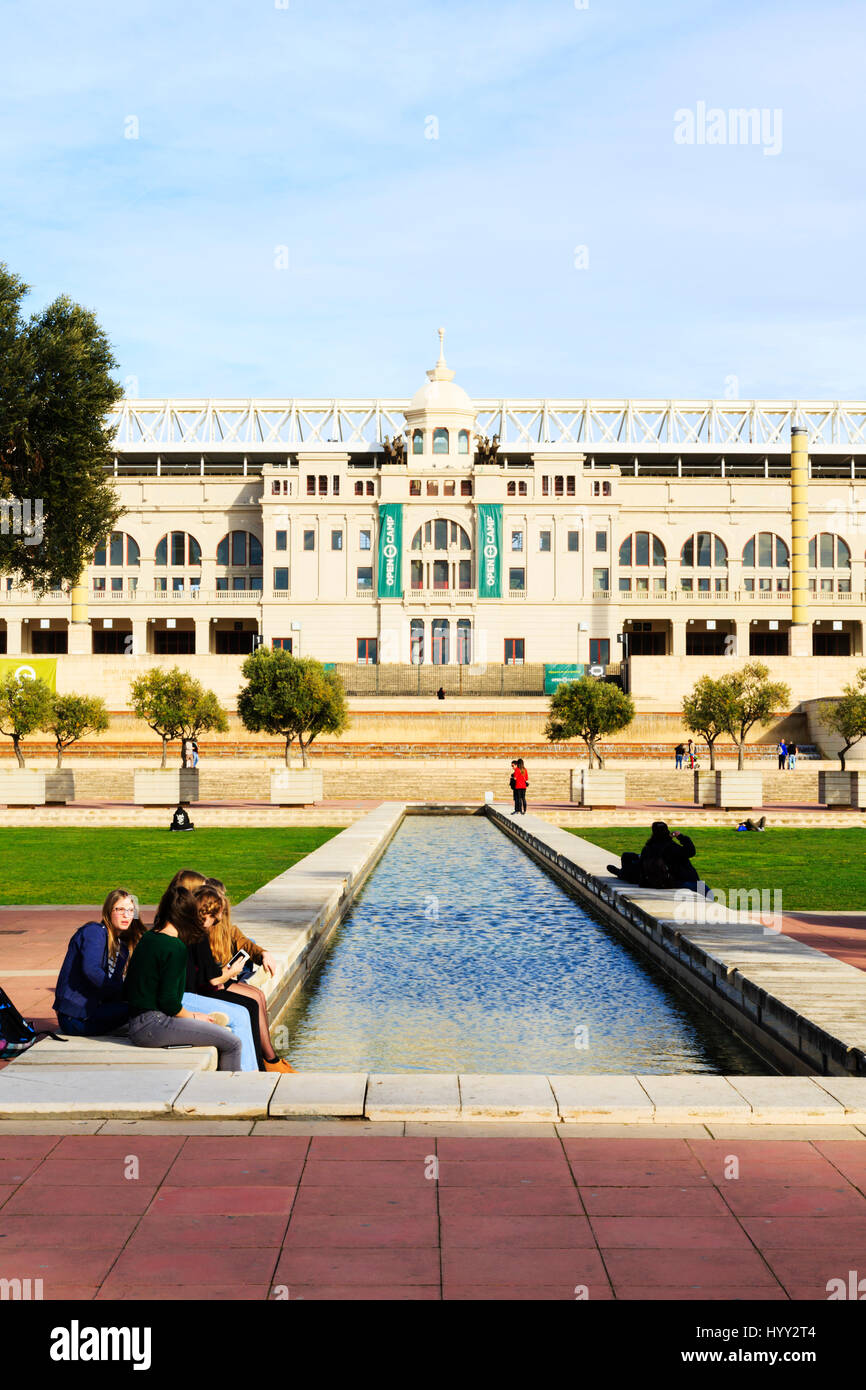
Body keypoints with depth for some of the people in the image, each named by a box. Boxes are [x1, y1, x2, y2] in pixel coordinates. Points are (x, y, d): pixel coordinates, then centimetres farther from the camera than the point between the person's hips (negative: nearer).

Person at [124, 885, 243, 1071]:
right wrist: (194, 1017, 1)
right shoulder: (175, 947, -15)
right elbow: (168, 1001, -18)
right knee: (232, 1044, -9)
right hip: (152, 1025, -9)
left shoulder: (148, 938, 11)